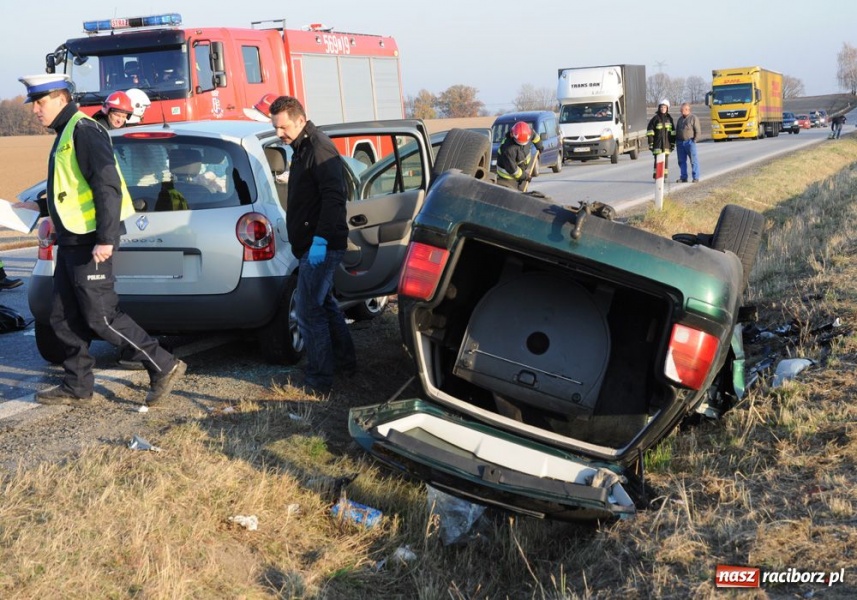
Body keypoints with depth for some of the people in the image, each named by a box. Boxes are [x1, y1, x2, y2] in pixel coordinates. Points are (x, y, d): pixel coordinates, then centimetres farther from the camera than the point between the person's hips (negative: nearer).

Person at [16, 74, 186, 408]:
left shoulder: (84, 130, -13)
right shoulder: (65, 133, 18)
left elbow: (108, 186, -22)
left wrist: (105, 238, -27)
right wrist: (40, 207, 25)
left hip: (90, 242, -10)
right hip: (72, 241, 10)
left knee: (101, 317, -8)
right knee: (64, 318, 12)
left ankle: (164, 367, 1)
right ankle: (77, 388, 20)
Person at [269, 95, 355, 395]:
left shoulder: (319, 148, -15)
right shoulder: (302, 149, 17)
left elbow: (333, 196, -24)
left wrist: (320, 239, -28)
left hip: (321, 246, -11)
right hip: (312, 244, 11)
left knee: (309, 312, -7)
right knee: (324, 304, 20)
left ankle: (319, 381, 0)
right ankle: (345, 361, 33)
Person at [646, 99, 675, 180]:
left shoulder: (669, 118, 10)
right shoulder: (655, 118, -1)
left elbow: (673, 131, 13)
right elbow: (650, 130, -2)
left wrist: (673, 143, 9)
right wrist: (650, 142, -8)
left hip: (667, 142, 3)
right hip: (657, 142, -3)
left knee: (666, 159, 4)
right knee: (658, 159, -8)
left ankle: (664, 176, 9)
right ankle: (656, 176, -5)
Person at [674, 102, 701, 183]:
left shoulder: (694, 118, -2)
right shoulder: (680, 119, 18)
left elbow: (698, 131, -5)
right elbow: (676, 130, 21)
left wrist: (694, 140, -11)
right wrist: (676, 141, 10)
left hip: (690, 142, -6)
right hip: (680, 142, 6)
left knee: (694, 160, -4)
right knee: (681, 161, 5)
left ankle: (696, 178, -2)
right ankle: (683, 178, 10)